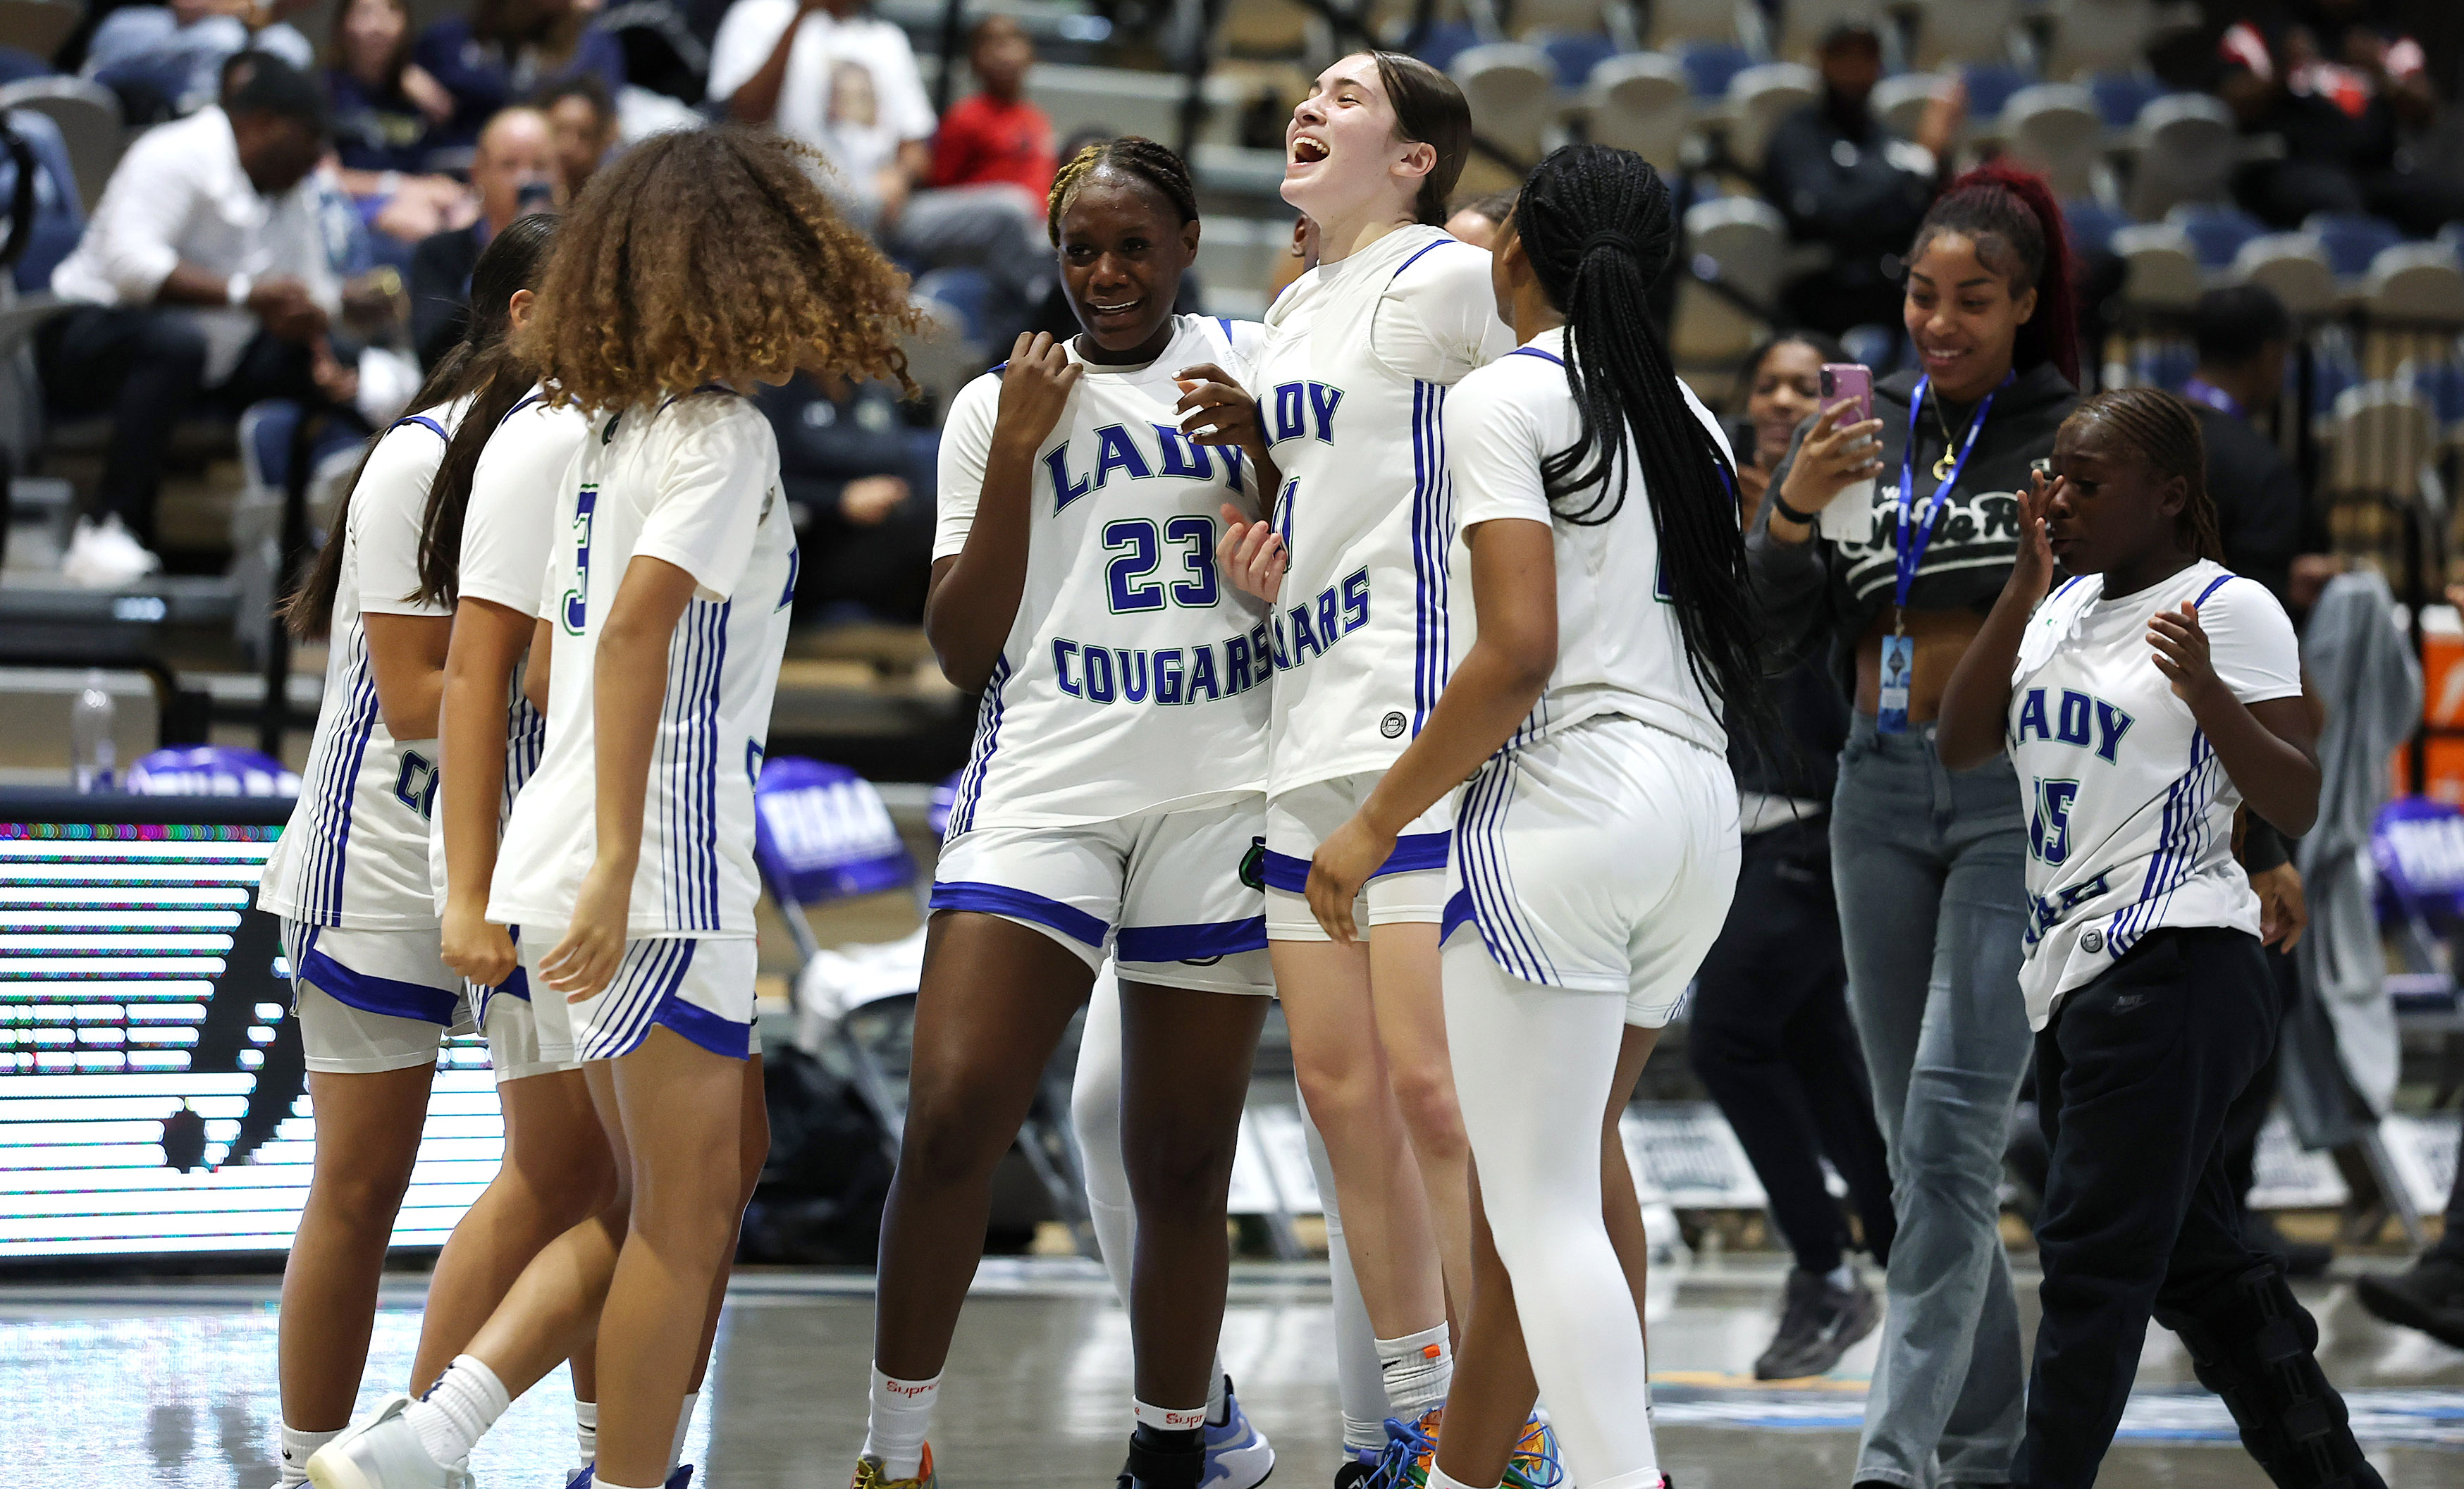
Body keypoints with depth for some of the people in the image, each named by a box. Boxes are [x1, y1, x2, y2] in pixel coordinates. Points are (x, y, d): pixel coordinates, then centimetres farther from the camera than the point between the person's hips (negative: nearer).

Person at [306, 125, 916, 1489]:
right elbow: (636, 624, -22)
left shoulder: (607, 431, 16)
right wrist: (616, 862, -26)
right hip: (658, 869, -9)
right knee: (686, 1215, 0)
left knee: (648, 1206, 15)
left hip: (563, 860, 9)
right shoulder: (722, 436, -10)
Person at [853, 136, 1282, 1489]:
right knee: (950, 1118, -15)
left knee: (1183, 1161, 4)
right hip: (1043, 790, -1)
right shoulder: (999, 405, 10)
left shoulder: (1252, 367, 11)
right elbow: (962, 649, 4)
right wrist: (1016, 452, -5)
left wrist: (1260, 443, -5)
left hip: (1221, 795, 1)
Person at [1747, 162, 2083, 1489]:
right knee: (1919, 1147, 9)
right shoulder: (1858, 432, 9)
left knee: (1950, 1126, -16)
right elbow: (1776, 624, 3)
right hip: (1883, 793, 5)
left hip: (2022, 796, -5)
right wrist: (1795, 507, -14)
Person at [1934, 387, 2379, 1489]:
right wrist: (2026, 584, 0)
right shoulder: (2064, 607, 16)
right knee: (2195, 1264, 11)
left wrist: (2205, 689, -26)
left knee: (2091, 1259, -11)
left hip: (2171, 973, -8)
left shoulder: (2231, 608, -6)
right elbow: (1958, 745, 5)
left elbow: (2298, 808, -11)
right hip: (2074, 979, 8)